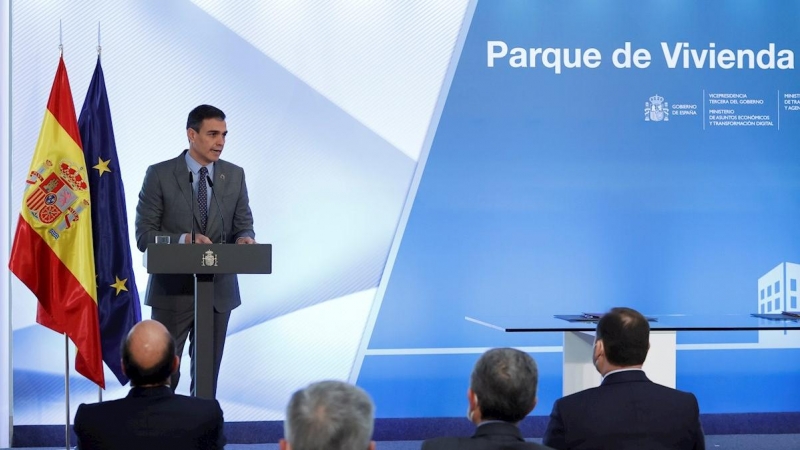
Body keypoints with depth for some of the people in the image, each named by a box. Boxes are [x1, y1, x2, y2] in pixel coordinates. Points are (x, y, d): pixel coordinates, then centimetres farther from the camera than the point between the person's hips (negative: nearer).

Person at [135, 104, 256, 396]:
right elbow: (144, 235, -9)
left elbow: (244, 225, 8)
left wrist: (244, 239, -16)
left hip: (218, 291, 3)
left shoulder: (234, 176, 5)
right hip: (172, 290, -3)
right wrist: (185, 239, -25)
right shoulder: (160, 175, -6)